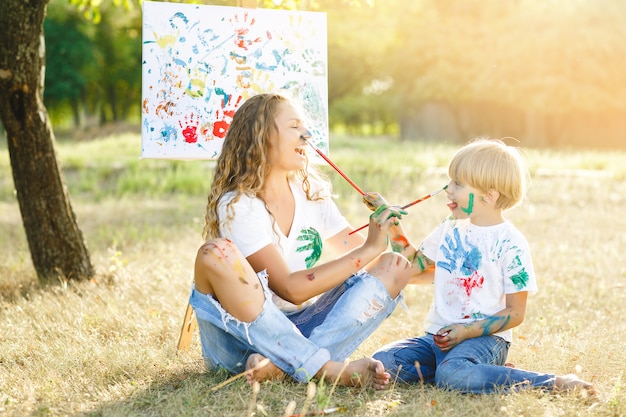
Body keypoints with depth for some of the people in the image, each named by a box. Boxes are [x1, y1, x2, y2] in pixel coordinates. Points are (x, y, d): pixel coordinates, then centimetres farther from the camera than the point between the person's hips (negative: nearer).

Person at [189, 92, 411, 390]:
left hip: (300, 330, 6)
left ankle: (282, 365, -29)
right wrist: (368, 250, -21)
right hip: (241, 338, -6)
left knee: (393, 266, -11)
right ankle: (328, 368, -33)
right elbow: (291, 289, -21)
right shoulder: (237, 206, -13)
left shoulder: (312, 193, 8)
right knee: (216, 254, -33)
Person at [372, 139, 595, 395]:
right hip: (438, 336, 6)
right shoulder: (449, 229, 11)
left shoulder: (511, 244, -8)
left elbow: (515, 313, -7)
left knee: (453, 375, -38)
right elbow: (412, 269, 19)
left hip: (484, 338, -6)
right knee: (381, 362, -17)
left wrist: (467, 331, -17)